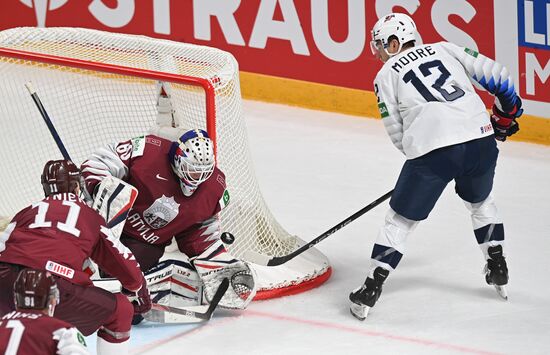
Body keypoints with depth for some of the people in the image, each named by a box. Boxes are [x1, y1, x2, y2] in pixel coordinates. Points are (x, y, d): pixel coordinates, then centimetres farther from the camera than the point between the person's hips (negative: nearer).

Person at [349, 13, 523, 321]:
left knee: (400, 220, 11)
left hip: (432, 150, -3)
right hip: (481, 139, 4)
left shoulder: (386, 75, 14)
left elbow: (398, 135, 12)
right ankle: (499, 271, 35)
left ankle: (370, 290, 8)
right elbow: (494, 73, 13)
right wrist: (507, 112, 26)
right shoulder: (445, 49, 20)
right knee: (480, 201, 33)